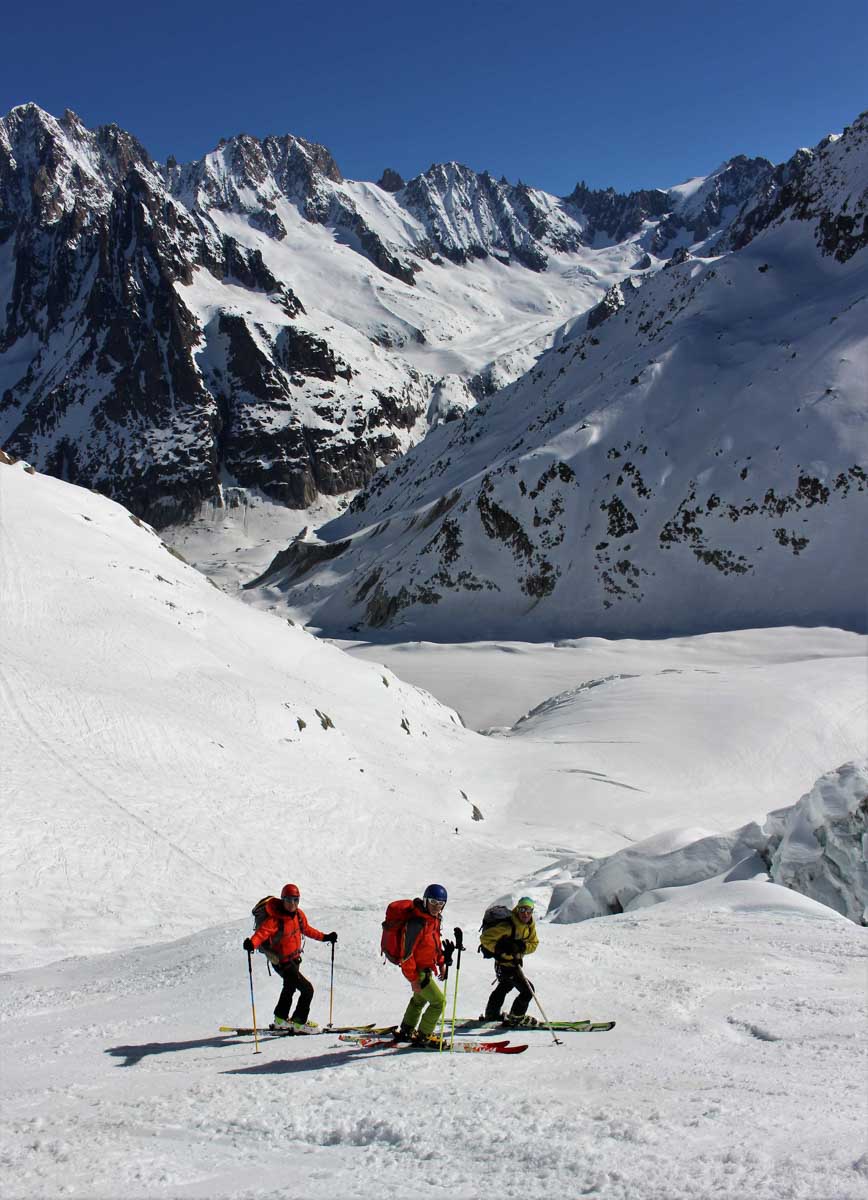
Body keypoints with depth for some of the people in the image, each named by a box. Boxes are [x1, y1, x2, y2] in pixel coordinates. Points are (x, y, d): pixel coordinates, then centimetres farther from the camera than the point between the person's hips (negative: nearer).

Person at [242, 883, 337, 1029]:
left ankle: (281, 1019, 50)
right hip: (282, 962, -9)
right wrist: (252, 943, -60)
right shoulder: (275, 919, -28)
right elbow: (262, 932, -41)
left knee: (290, 987, 29)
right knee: (307, 989, -12)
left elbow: (306, 929, 12)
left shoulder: (298, 914, -6)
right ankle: (299, 1022, 6)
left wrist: (324, 937, 16)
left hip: (295, 958, 9)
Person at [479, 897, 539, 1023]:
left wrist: (522, 946, -21)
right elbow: (485, 938, -26)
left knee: (504, 987, 28)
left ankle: (492, 1015, 49)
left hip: (515, 962, 9)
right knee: (528, 991, -9)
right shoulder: (508, 926, -29)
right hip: (505, 964, -9)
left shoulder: (530, 926, -4)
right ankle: (515, 1017, 12)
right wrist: (500, 948, -33)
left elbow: (534, 944, -2)